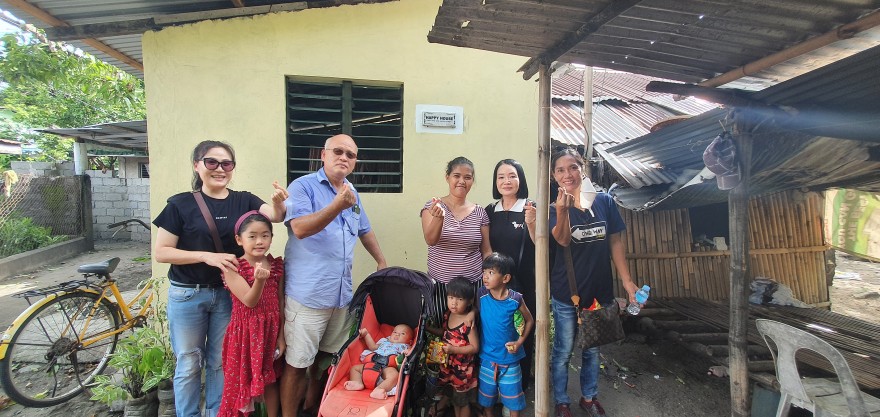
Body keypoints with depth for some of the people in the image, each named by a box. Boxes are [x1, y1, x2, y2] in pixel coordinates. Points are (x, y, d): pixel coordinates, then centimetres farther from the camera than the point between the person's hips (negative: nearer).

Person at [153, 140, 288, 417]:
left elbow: (276, 216, -19)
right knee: (189, 364, 13)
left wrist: (278, 203, -41)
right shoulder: (181, 204, -8)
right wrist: (207, 256, -21)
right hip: (187, 295, -2)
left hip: (228, 294, 2)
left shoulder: (243, 200, -3)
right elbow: (161, 252, -9)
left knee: (221, 362, 17)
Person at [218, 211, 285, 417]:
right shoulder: (233, 268, -12)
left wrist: (281, 336, 0)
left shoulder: (277, 266, -2)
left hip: (270, 331, 3)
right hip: (245, 331, -3)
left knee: (269, 380, 17)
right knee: (241, 380, 10)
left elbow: (281, 304, 2)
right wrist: (259, 280, -38)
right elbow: (249, 301, -19)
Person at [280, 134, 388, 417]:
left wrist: (382, 262, 26)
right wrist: (338, 206, -31)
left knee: (326, 358, 20)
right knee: (297, 363, 4)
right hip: (307, 294, -6)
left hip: (342, 293, 7)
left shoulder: (352, 192, 13)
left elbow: (365, 231, 24)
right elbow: (300, 228, -22)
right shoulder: (303, 186, -7)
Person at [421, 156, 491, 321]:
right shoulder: (433, 207, -3)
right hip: (439, 283, -1)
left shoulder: (480, 212, 4)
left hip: (473, 283, 2)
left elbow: (486, 250, 8)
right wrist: (438, 217, -35)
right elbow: (430, 240, -17)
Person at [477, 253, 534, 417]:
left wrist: (520, 341, -8)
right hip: (487, 356, 2)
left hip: (510, 357, -1)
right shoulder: (482, 295, -14)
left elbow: (529, 320, 0)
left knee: (512, 395, 14)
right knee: (486, 395, 19)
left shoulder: (515, 299, -16)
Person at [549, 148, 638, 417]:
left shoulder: (604, 201, -3)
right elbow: (563, 240, -26)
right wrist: (562, 211, -45)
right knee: (563, 351, 10)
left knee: (593, 350, 20)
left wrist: (627, 281, 1)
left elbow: (616, 242, 3)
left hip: (599, 290, 3)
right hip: (566, 293, -3)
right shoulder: (555, 208, -9)